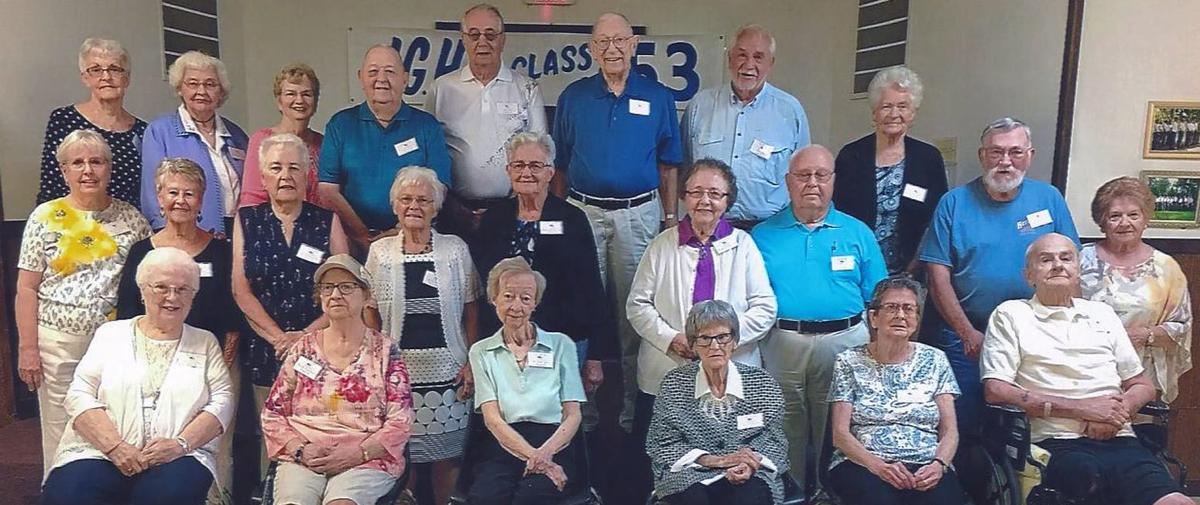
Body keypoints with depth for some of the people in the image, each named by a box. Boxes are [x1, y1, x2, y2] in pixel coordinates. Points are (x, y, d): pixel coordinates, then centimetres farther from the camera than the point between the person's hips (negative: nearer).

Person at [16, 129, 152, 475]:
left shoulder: (131, 218, 4)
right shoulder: (45, 217, 1)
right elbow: (26, 289, 0)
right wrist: (28, 348, -5)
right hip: (58, 342, -1)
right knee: (61, 434, 7)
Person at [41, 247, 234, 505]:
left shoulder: (205, 342, 14)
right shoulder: (111, 333, 13)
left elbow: (222, 401, 4)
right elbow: (79, 394, 4)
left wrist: (181, 443, -13)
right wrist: (114, 446, -11)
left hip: (177, 457, -1)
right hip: (100, 452, 1)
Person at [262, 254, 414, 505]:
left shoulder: (384, 350, 6)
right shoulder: (303, 349, 13)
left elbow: (401, 422, 0)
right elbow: (273, 414, 13)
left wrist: (357, 453, -12)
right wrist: (300, 449, -4)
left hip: (366, 459, -2)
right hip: (303, 458, 2)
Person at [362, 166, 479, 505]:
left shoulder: (455, 249, 2)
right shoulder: (379, 251, 5)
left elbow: (471, 312, 4)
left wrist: (472, 363, -3)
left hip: (448, 372, 0)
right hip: (397, 372, 1)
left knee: (448, 455, 4)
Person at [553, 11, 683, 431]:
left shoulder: (658, 97, 4)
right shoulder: (573, 97, 7)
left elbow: (668, 166, 6)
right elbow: (559, 164, 9)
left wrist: (671, 218, 2)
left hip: (639, 214, -1)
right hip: (583, 212, 1)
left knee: (634, 314, 5)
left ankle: (632, 412, 16)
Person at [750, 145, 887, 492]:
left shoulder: (858, 233, 9)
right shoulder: (762, 236, 8)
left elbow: (877, 301, 7)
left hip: (843, 344, 0)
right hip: (781, 344, 0)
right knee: (787, 434, 9)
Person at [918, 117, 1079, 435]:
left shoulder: (1049, 199, 5)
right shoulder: (954, 203, -1)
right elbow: (938, 276, -6)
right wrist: (968, 334, -12)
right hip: (964, 339, -2)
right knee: (960, 431, 4)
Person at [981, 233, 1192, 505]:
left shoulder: (1103, 313, 25)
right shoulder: (1010, 315, 9)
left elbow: (1143, 386, 25)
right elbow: (995, 391, -2)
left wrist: (1119, 411, 0)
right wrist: (1079, 408, -6)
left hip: (1118, 440, 4)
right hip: (1057, 443, -4)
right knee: (1083, 472, -37)